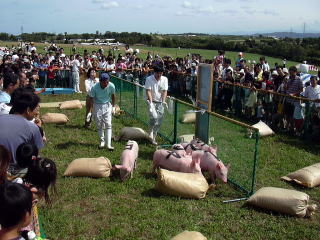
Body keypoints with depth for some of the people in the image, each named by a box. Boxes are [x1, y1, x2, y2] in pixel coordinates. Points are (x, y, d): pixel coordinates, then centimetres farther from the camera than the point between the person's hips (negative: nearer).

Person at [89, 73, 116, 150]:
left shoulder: (111, 86, -17)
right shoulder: (94, 87, -22)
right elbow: (91, 98, -7)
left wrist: (113, 107, 6)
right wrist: (92, 109, -10)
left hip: (107, 105, 1)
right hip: (97, 106, 0)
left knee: (108, 124, -7)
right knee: (99, 125, 5)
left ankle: (109, 144, -8)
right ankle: (102, 141, 24)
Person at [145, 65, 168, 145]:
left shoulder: (164, 79, 2)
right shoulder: (149, 79, -8)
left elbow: (165, 91, -2)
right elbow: (148, 91, -13)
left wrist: (163, 101, -16)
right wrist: (150, 101, -24)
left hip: (160, 102, 4)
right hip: (152, 101, -4)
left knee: (159, 121, 2)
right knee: (154, 116, -25)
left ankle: (153, 137, 17)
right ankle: (151, 132, 0)